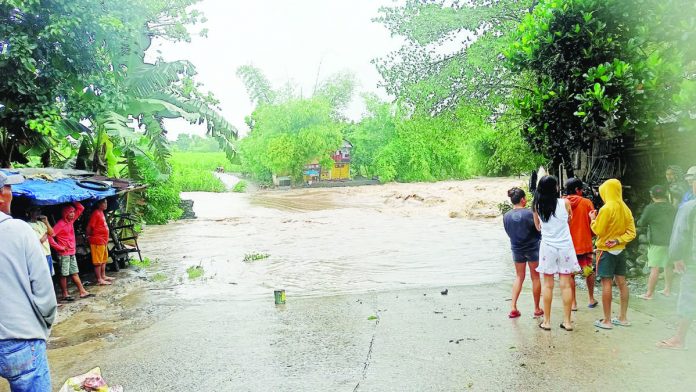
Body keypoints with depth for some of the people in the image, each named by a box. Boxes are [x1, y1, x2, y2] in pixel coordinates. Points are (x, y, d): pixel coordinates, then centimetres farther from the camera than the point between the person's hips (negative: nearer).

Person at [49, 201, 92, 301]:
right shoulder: (60, 224, -15)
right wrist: (59, 247, -17)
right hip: (64, 254, -7)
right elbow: (50, 236, -22)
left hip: (72, 253, 7)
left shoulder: (71, 221, 8)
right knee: (64, 275, 1)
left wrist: (74, 202, -2)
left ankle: (82, 292, 13)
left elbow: (81, 208, 13)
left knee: (75, 273, 11)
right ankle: (65, 295, 9)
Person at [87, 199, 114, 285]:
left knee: (104, 260, 18)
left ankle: (103, 276, 28)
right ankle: (99, 279, 2)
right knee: (98, 262, -2)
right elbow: (89, 227, -18)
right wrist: (89, 237, -4)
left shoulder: (101, 213, 13)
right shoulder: (96, 213, -16)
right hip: (97, 241, -10)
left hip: (103, 241, 10)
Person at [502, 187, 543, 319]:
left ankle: (513, 308, 8)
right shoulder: (529, 213, -18)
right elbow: (539, 228, -9)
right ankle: (537, 309, 20)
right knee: (535, 277, 11)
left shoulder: (506, 216, -6)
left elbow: (509, 232, 4)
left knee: (519, 277, 16)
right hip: (533, 249, -3)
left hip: (517, 249, 4)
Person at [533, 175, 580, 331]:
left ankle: (547, 321, 11)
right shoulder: (565, 203, -7)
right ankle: (567, 321, 12)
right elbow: (569, 219, 12)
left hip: (547, 247, 1)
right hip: (565, 247, 0)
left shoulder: (537, 206, -5)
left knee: (548, 285, 7)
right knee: (566, 285, 6)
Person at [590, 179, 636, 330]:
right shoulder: (625, 208, 5)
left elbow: (598, 230, -14)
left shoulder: (606, 208, -17)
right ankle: (623, 318, 21)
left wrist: (593, 219, 2)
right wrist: (618, 240, -6)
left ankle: (607, 320, 2)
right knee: (622, 283, 12)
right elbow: (631, 232, 3)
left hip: (606, 250, -7)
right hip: (620, 250, 7)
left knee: (606, 283, -3)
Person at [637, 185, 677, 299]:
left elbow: (641, 223, -4)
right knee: (668, 266, 18)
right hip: (671, 241, 7)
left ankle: (649, 294, -6)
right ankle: (668, 290, 28)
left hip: (657, 242, -6)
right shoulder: (672, 208, 6)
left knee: (655, 268, -7)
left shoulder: (650, 208, -12)